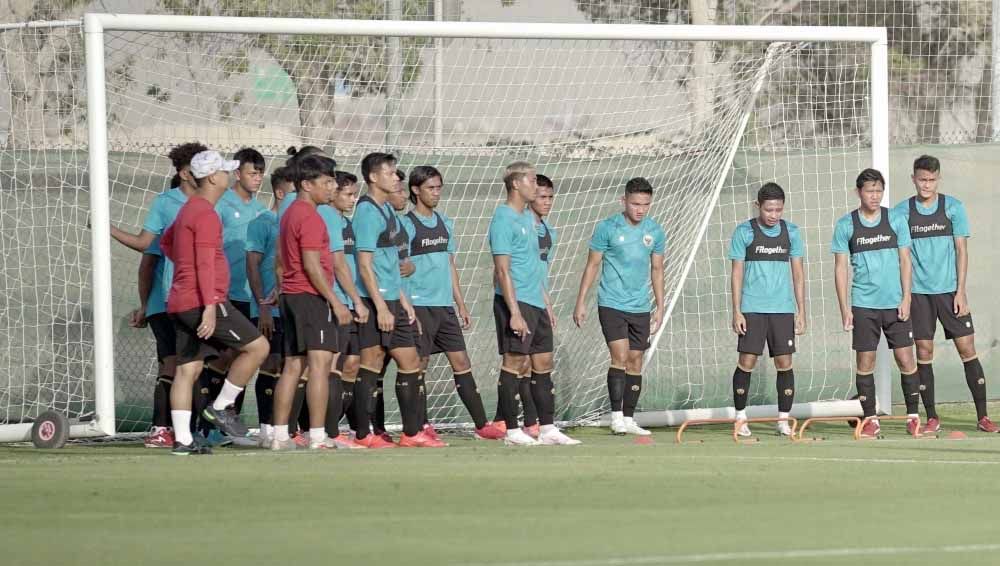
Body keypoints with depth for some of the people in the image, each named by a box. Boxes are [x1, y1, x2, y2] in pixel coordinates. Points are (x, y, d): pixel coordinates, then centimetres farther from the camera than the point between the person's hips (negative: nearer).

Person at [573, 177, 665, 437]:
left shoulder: (655, 231, 5)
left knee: (635, 362, 5)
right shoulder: (607, 228, -6)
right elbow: (592, 265, 0)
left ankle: (628, 419, 12)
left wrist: (660, 306, 14)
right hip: (611, 305, -4)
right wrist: (581, 302, -1)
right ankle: (616, 416, -11)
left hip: (640, 308, 4)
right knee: (620, 357, -15)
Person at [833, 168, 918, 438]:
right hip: (863, 304, 0)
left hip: (895, 303, 0)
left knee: (905, 358, -2)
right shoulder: (845, 225, 2)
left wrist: (906, 298, -3)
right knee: (865, 362, 0)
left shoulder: (896, 220, 5)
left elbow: (905, 261, 6)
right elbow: (841, 267, 4)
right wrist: (844, 308, -2)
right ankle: (870, 419, 7)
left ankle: (913, 416, 7)